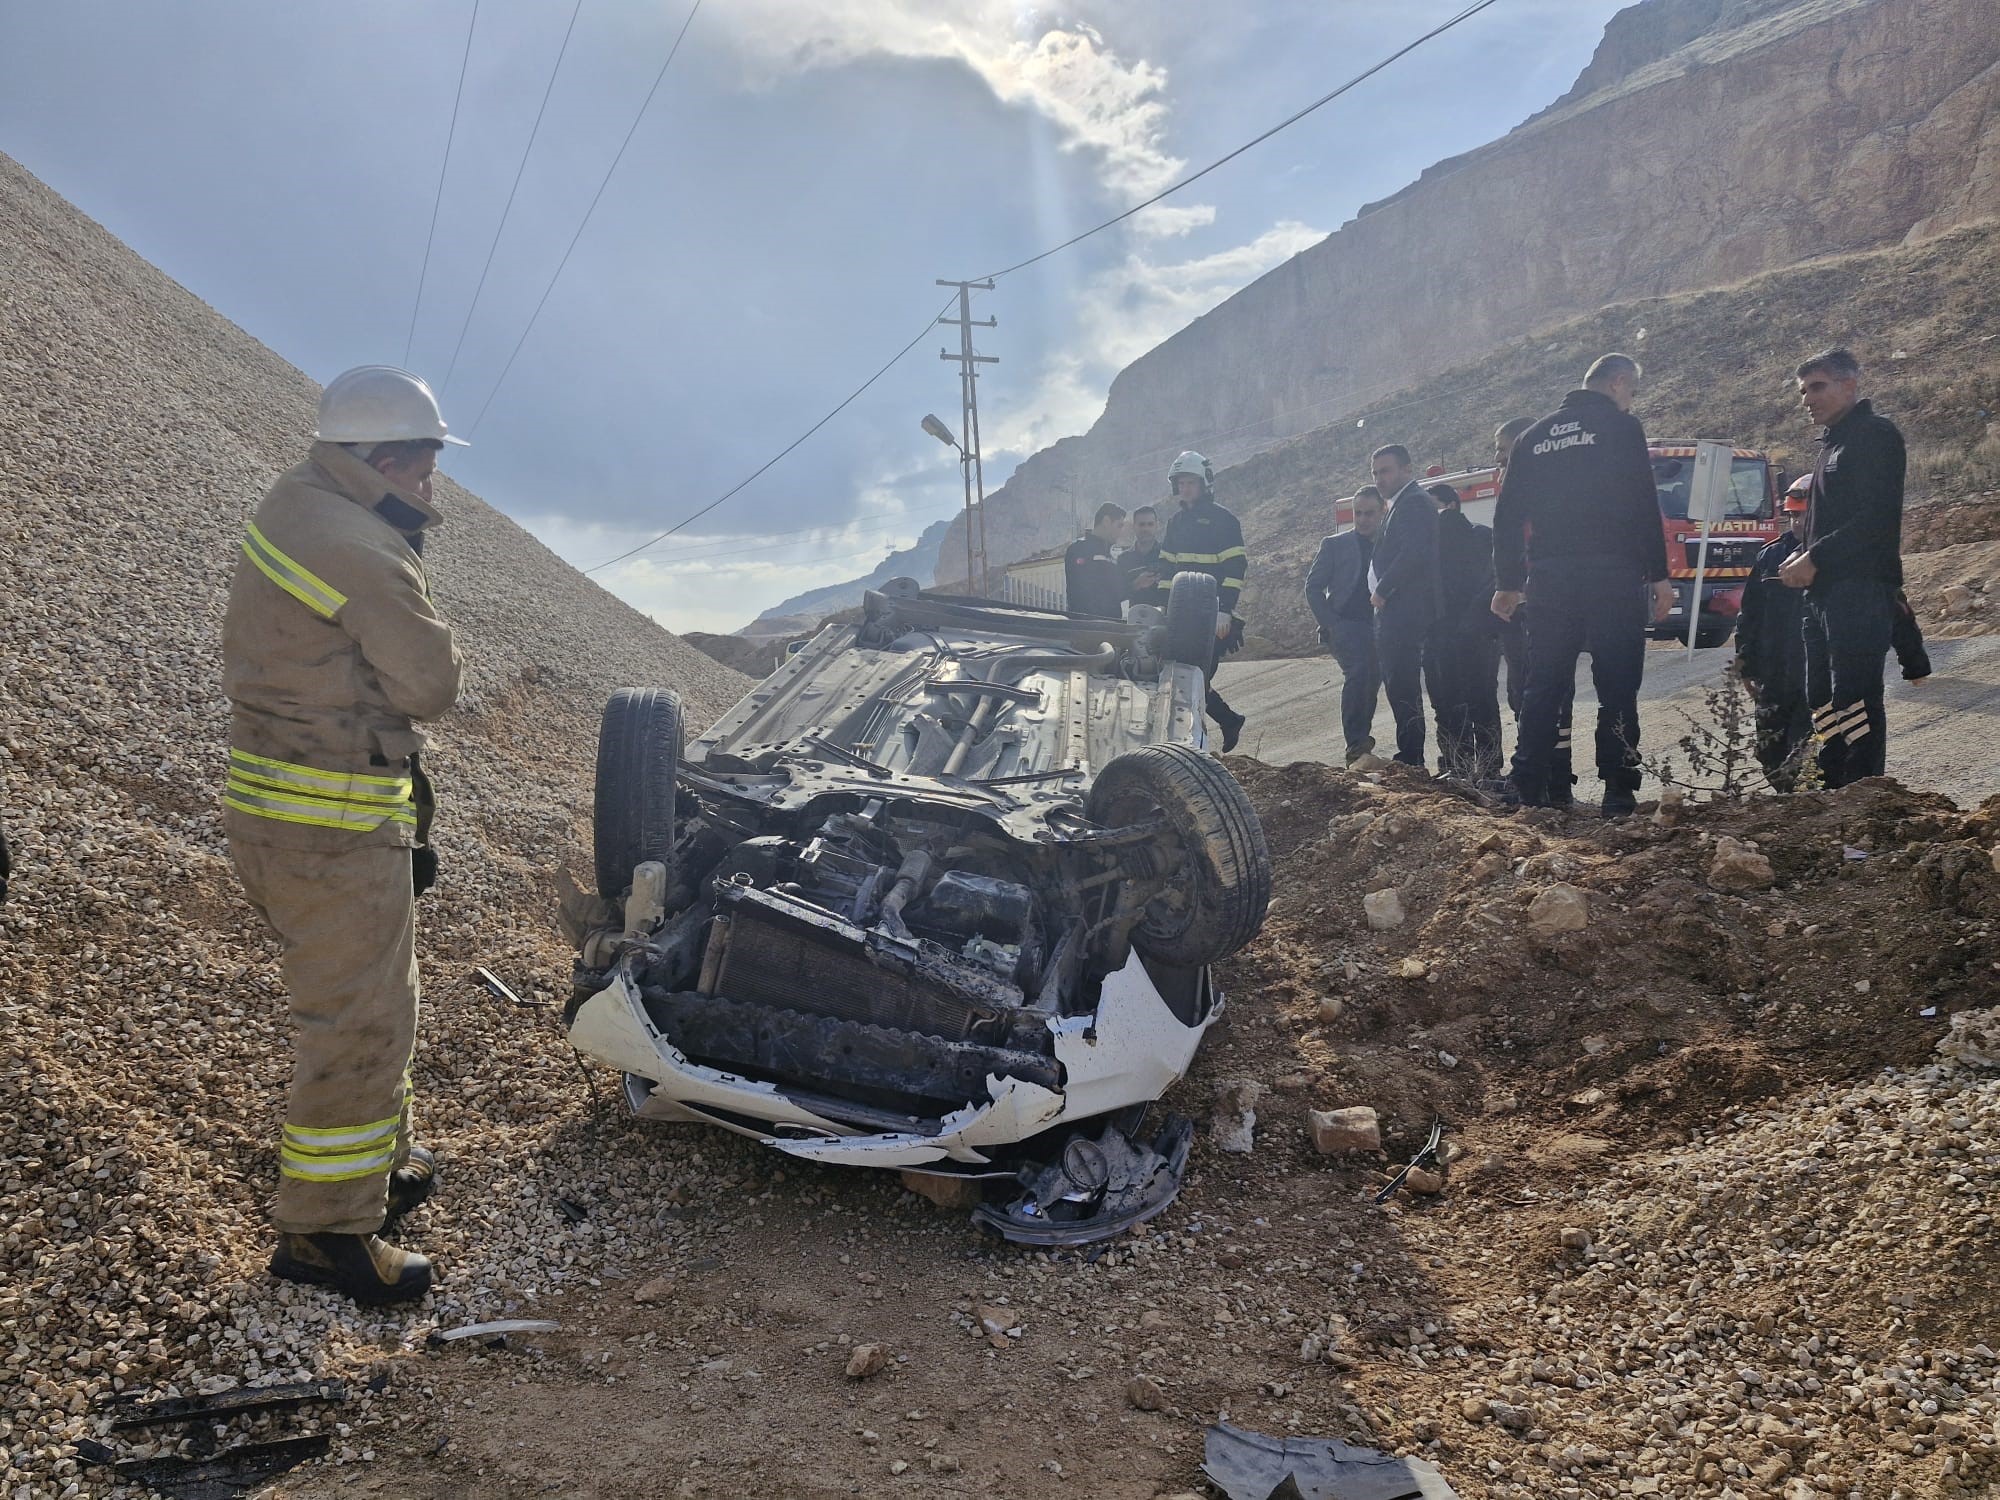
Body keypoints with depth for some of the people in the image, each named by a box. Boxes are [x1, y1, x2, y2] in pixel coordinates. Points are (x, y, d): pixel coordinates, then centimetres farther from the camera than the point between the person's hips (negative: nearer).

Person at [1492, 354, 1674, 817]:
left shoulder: (1534, 436, 16)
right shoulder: (1620, 427, 0)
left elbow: (1508, 515, 14)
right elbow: (1643, 506, -8)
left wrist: (1508, 583, 18)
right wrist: (1658, 574, -4)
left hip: (1549, 578, 5)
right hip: (1611, 573, -4)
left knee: (1543, 687, 8)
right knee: (1617, 687, -1)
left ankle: (1529, 790, 7)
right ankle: (1618, 792, -3)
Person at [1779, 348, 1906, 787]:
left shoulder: (1875, 434, -7)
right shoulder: (1833, 442, 23)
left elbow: (1876, 519, -17)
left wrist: (1816, 559, -15)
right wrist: (1801, 559, 8)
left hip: (1861, 591, -10)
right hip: (1825, 594, 10)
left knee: (1854, 703, -11)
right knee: (1822, 700, 11)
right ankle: (1832, 790, 18)